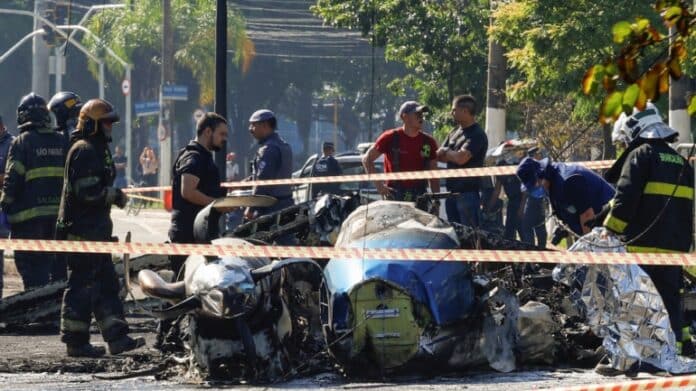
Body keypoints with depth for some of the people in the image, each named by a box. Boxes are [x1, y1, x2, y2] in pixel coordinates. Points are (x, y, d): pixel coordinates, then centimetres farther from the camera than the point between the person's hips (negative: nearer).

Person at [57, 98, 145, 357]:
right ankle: (76, 343, -2)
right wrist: (114, 195, -12)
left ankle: (117, 337, 14)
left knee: (107, 284, 11)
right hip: (82, 231, -11)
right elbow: (87, 192, -23)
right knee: (82, 285, -7)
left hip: (95, 229, 11)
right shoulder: (84, 151, -15)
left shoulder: (98, 150, 19)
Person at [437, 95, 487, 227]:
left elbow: (461, 158, -23)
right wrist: (452, 155, -7)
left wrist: (446, 152, -3)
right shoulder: (454, 133, 15)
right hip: (452, 191, 9)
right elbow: (439, 156, 15)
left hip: (468, 192, -9)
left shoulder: (477, 135, -12)